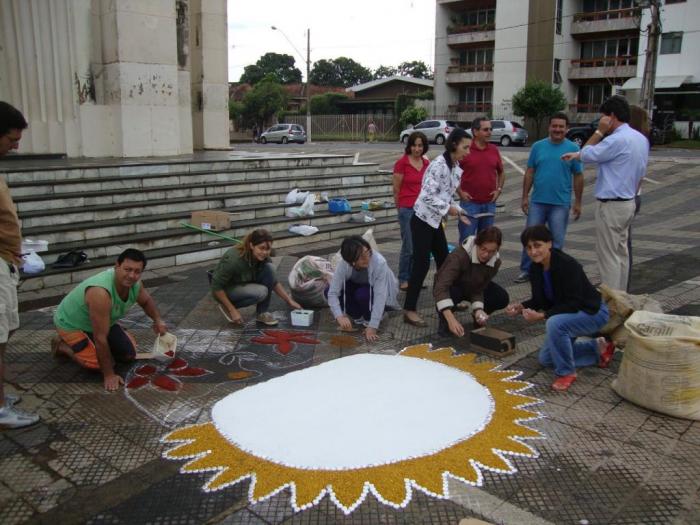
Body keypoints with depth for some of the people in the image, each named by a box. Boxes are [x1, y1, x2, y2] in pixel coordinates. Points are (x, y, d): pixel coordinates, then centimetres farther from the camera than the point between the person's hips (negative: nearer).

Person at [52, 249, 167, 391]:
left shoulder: (134, 283, -19)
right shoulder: (100, 293, -42)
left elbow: (146, 300, 6)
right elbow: (101, 338, -37)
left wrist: (158, 320, -13)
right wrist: (109, 375, -31)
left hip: (104, 322, 7)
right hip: (71, 324, -7)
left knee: (129, 354, 2)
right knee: (99, 364, -19)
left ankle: (91, 343, 23)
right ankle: (62, 346, 6)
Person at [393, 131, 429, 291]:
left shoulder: (427, 164, 8)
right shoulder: (402, 163, -7)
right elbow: (396, 190, -2)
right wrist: (402, 208, 6)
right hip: (408, 210, -5)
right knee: (409, 247, -2)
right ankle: (404, 280, 12)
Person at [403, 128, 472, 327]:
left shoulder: (456, 167, 8)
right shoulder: (439, 165, -20)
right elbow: (428, 195, -26)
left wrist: (458, 211, 5)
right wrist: (448, 209, -18)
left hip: (435, 220, 9)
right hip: (422, 219, -9)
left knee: (444, 261, 15)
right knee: (422, 264, -9)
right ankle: (409, 310, -3)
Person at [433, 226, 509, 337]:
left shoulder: (495, 262, -21)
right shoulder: (460, 256, -39)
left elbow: (478, 289, -17)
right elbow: (441, 288, -49)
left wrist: (478, 310, -37)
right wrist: (451, 319, -58)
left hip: (471, 287, 4)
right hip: (451, 287, -4)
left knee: (502, 298, -20)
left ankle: (478, 316, 10)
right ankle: (444, 321, -7)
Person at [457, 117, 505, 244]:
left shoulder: (494, 150, 6)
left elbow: (501, 172, 19)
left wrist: (499, 189, 6)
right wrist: (460, 191, -7)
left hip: (489, 204, 4)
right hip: (470, 203, -4)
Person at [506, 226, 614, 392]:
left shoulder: (568, 265, -30)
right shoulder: (535, 268, -8)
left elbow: (573, 304, -31)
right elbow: (540, 300, 0)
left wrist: (543, 315, -37)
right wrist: (521, 307, -19)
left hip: (593, 312, -9)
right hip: (567, 312, 9)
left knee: (555, 323, -38)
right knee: (546, 358, 13)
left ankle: (567, 372, -16)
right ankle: (598, 348, 25)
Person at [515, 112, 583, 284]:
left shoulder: (573, 149, -1)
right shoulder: (538, 146, 2)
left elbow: (578, 176, 1)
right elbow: (530, 173, 4)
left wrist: (578, 202, 0)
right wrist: (525, 197, 0)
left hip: (561, 203, -1)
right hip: (537, 201, 1)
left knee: (557, 241, 8)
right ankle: (526, 270, 15)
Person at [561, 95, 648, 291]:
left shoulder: (617, 140, -21)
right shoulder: (641, 139, 10)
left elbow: (587, 155, -11)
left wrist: (599, 132, -4)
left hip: (611, 205, -10)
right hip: (628, 203, 10)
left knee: (608, 255, -4)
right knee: (621, 252, 16)